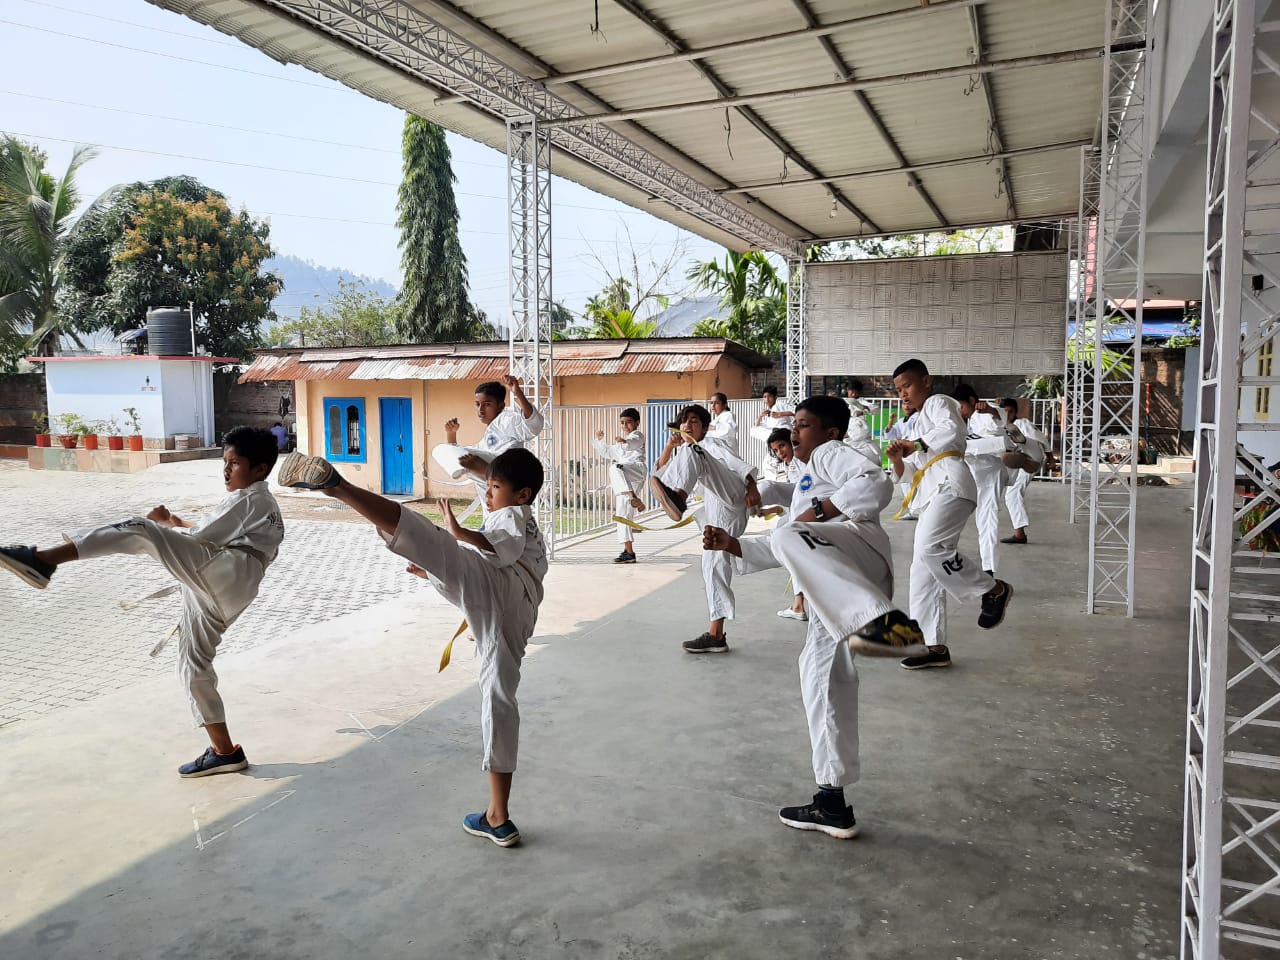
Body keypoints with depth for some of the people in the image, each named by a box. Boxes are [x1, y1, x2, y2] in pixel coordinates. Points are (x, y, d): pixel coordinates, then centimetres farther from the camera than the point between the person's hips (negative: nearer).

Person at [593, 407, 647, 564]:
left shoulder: (637, 435, 7)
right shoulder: (620, 445, 33)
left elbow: (634, 443, -18)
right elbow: (607, 452, 42)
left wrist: (624, 441, -41)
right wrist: (600, 440, 24)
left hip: (636, 470, -8)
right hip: (623, 482, 8)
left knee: (616, 468, -39)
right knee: (622, 515, 5)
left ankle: (633, 496, -57)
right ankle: (629, 552, 9)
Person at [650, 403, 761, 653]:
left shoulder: (709, 445, 9)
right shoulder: (684, 453, 31)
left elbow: (739, 464, -7)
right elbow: (659, 472, 17)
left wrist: (752, 488, -24)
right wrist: (670, 445, 5)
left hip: (731, 503, -8)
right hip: (716, 513, 8)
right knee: (714, 566, 4)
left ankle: (678, 497, -50)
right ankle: (716, 635, 6)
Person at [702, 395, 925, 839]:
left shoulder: (831, 454, 13)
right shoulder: (806, 481, 40)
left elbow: (877, 482, -9)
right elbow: (775, 551, 38)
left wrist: (822, 510, -12)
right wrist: (731, 544, 25)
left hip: (858, 545, -9)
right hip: (832, 593, 9)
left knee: (791, 538, -36)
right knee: (822, 677, 8)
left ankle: (886, 622, -55)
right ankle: (832, 802, 16)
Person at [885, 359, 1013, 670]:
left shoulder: (938, 403, 7)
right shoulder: (915, 423, 32)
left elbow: (954, 431, -16)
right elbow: (906, 473, 25)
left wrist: (917, 445, -7)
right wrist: (897, 458, 5)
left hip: (950, 484, -9)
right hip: (931, 497, 9)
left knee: (929, 549, -29)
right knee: (922, 572, 4)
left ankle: (993, 589, -9)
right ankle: (935, 647, 9)